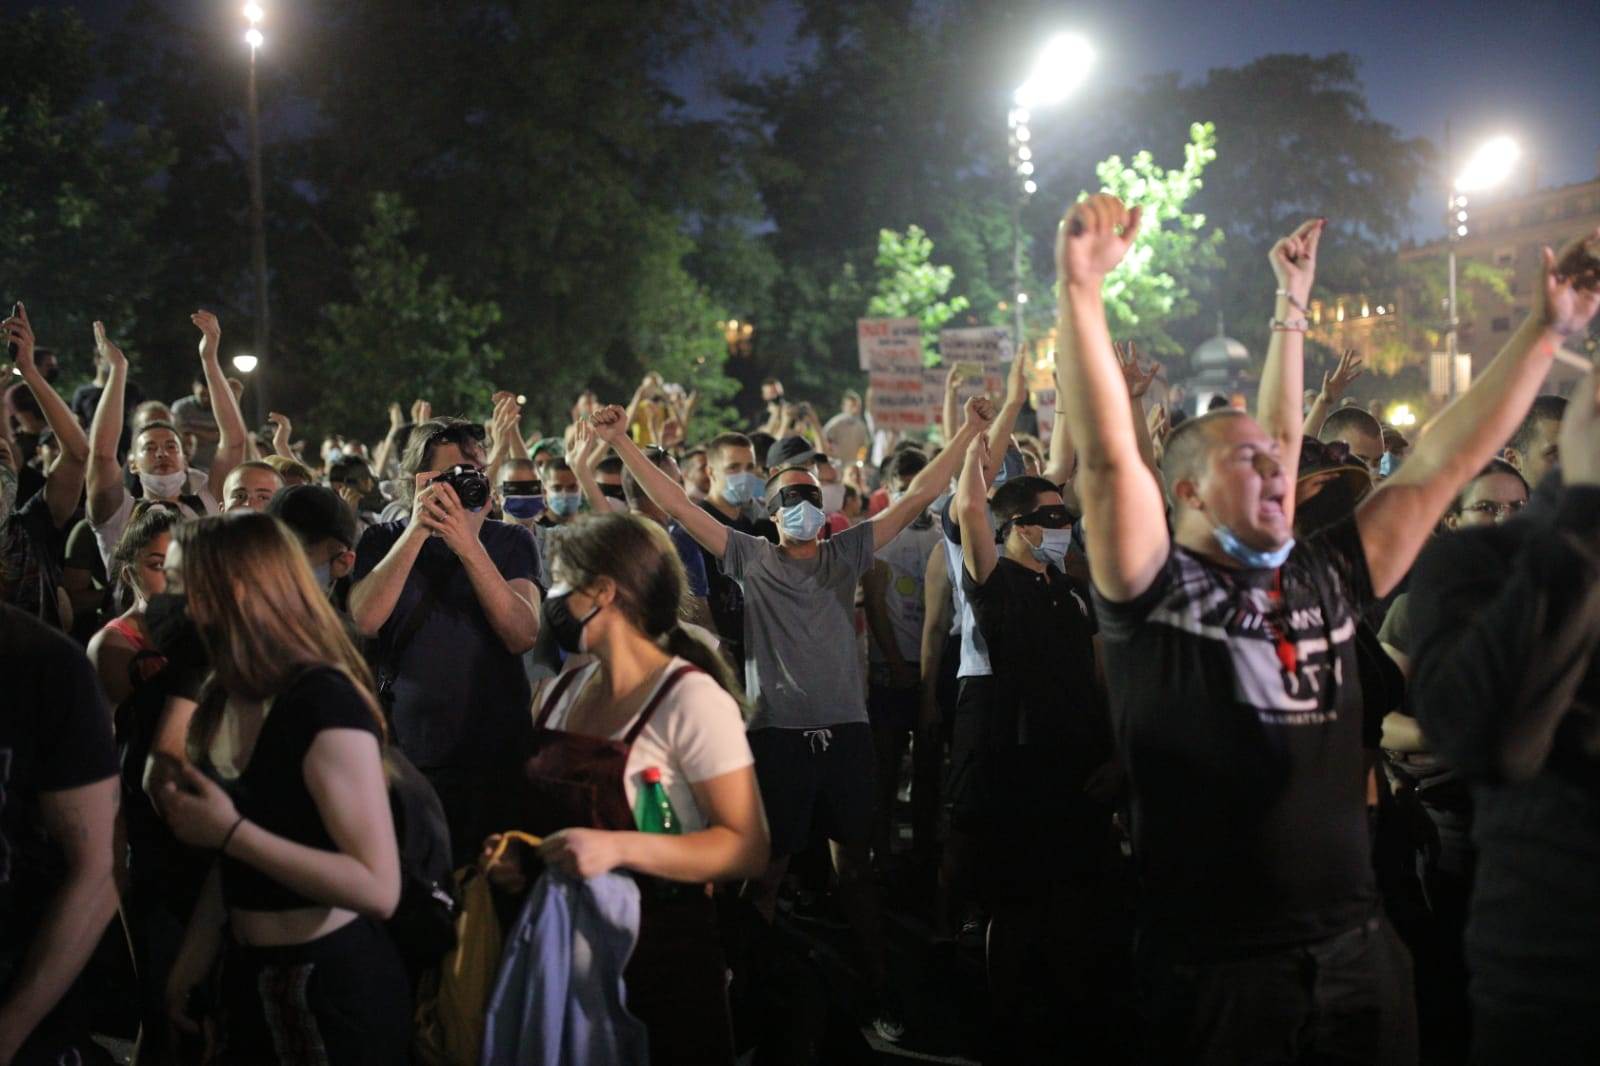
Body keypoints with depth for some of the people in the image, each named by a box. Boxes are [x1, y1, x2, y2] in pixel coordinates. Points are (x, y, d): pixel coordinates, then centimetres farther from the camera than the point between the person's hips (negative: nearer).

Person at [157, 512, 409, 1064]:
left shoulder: (325, 702, -21)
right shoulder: (228, 701, 6)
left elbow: (379, 888, -27)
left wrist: (230, 831, -26)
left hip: (334, 987, -8)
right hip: (250, 977, 8)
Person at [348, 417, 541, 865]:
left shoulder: (510, 542, 4)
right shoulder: (383, 541, 5)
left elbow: (523, 636, -11)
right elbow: (365, 621, -13)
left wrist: (470, 546, -19)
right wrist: (417, 531, -16)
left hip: (497, 754, 0)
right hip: (408, 753, 0)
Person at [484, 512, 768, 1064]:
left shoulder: (692, 701, -18)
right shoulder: (557, 693, 4)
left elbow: (747, 849, -21)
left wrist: (619, 848, -30)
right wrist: (517, 853, 0)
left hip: (660, 961, -7)